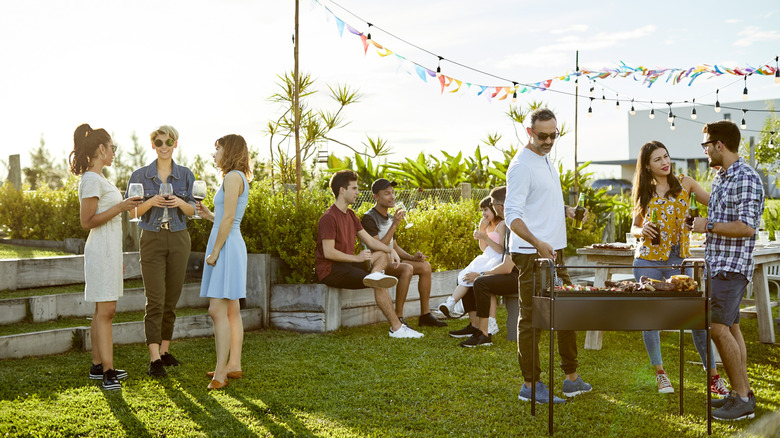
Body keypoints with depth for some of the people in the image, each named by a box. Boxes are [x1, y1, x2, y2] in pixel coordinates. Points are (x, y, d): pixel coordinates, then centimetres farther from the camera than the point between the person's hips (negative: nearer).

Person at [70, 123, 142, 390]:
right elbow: (87, 221, -17)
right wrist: (120, 207, -22)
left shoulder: (99, 179, 16)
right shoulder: (91, 180, -13)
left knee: (104, 310, 11)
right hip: (101, 251, -10)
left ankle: (98, 366, 16)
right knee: (105, 310, -10)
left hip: (109, 250, 10)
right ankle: (108, 372, -9)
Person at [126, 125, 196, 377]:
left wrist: (180, 203, -12)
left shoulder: (186, 175, 6)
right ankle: (154, 359, -11)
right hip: (152, 240, -2)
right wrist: (151, 202, -16)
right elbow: (132, 212, 2)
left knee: (172, 300, 7)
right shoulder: (140, 175, 1)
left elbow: (192, 211, 9)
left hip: (179, 240, 2)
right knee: (155, 300, -9)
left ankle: (165, 351, 20)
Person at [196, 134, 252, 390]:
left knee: (218, 310, -12)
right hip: (230, 245, 10)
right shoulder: (239, 178, 18)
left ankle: (221, 372, -13)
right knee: (232, 311, 11)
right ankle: (234, 365, 16)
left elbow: (228, 219, -17)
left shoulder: (233, 177, -11)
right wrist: (208, 215, 16)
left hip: (226, 245, -10)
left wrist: (215, 251, -16)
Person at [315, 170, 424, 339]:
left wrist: (391, 250, -2)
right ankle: (396, 328, -18)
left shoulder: (350, 215, 15)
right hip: (329, 270, -10)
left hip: (345, 264, 10)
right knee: (380, 285, -21)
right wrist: (357, 258, -15)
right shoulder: (329, 218, -15)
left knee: (383, 255, 6)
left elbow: (370, 241, 14)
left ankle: (375, 275, -27)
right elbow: (328, 252, -22)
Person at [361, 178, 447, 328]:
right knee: (407, 269, -33)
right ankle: (398, 318, -29)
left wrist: (412, 257, 4)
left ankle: (425, 315, 0)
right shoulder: (369, 218, -13)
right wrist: (394, 225, -24)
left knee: (425, 266, -4)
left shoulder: (390, 217, 16)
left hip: (390, 261, 9)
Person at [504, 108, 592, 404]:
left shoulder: (547, 160, 15)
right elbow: (512, 215, -21)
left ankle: (572, 378, 26)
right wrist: (537, 243, -34)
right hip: (532, 254, -10)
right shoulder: (522, 165, -14)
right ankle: (530, 385, 5)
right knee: (531, 318, -3)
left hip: (554, 251, 10)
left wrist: (565, 210, 9)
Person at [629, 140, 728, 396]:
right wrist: (642, 231, -6)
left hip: (679, 259, -1)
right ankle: (660, 372, 19)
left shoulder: (685, 183, 5)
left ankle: (714, 377, 5)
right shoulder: (644, 193, 8)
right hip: (647, 260, 1)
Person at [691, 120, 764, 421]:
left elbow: (747, 227, -23)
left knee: (719, 327, -14)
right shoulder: (720, 177, 15)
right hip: (717, 264, 10)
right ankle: (742, 393, 18)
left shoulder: (746, 179, -16)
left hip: (732, 266, -10)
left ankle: (743, 399, -8)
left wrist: (709, 226, -17)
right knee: (731, 327, 11)